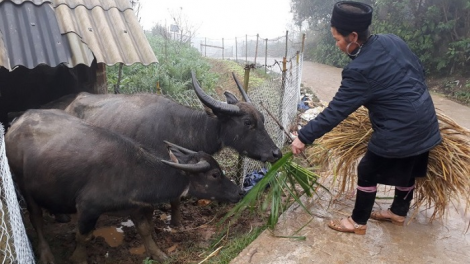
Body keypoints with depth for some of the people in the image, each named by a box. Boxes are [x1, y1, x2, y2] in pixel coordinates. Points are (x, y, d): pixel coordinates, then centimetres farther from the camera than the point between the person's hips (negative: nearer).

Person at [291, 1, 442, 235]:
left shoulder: (359, 71, -25)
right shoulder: (393, 41, 0)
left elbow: (335, 112, -23)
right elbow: (419, 71, 13)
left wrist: (304, 136, -15)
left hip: (397, 132, -9)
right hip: (424, 122, 9)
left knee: (368, 172, 7)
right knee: (407, 169, 23)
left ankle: (358, 222, 22)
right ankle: (399, 212, 44)